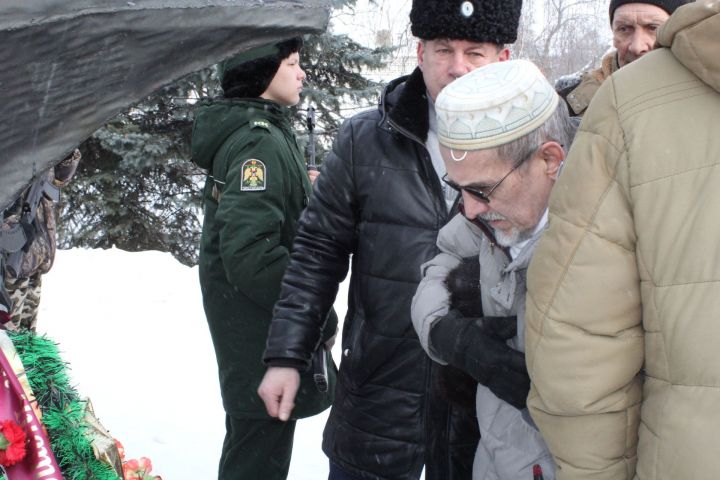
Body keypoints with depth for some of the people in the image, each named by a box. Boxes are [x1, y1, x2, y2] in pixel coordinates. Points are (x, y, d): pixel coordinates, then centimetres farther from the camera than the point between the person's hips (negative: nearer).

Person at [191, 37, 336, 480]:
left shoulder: (250, 130, 11)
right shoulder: (261, 141, -21)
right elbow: (249, 251, -30)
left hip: (245, 327, 10)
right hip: (264, 335, -10)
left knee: (248, 438, 24)